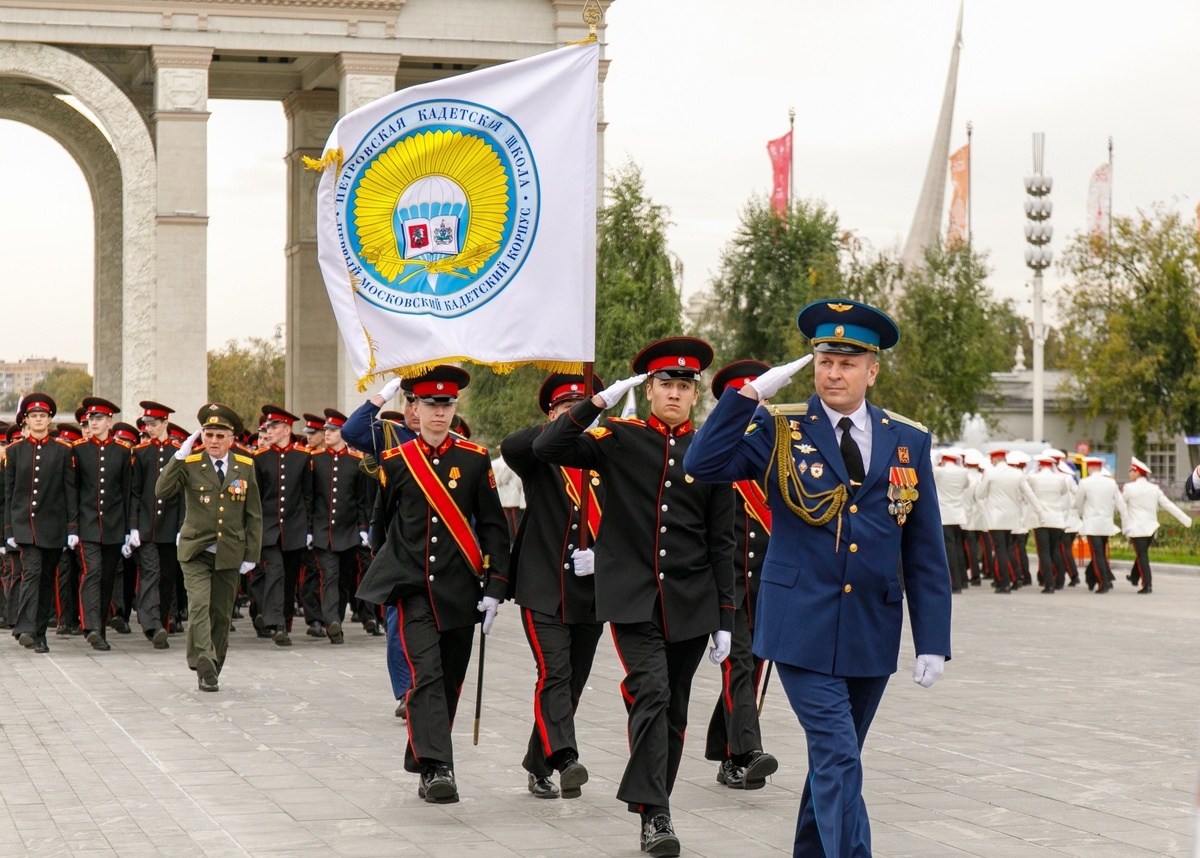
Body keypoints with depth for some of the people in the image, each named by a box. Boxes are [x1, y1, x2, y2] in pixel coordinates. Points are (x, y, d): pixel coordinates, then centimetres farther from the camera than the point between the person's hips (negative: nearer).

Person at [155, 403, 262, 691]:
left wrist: (251, 555, 4)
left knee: (221, 615, 9)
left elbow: (254, 514, 9)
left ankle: (211, 670, 23)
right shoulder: (189, 464, -2)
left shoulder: (245, 467, 5)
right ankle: (204, 665, -25)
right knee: (199, 607, -20)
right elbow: (162, 491, -19)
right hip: (196, 552, -3)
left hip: (230, 554, 3)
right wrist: (180, 455, -21)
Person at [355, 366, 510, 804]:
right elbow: (381, 523, 17)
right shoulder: (394, 461, 2)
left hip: (459, 589, 2)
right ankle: (436, 768, -23)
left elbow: (493, 527, 3)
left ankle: (422, 759, 26)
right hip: (413, 587, -2)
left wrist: (494, 588, -4)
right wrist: (386, 577, 24)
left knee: (450, 681, 9)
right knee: (427, 675, -16)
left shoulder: (475, 459, 3)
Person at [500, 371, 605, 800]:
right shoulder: (538, 459, 1)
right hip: (543, 592, -4)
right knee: (554, 673, -18)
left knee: (572, 684, 9)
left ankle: (538, 766, 20)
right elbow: (509, 448, -22)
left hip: (591, 593, 4)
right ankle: (564, 759, -29)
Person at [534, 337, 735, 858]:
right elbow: (547, 449, -9)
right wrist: (599, 401, -12)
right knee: (651, 695, -18)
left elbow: (721, 542, 7)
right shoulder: (620, 439, 2)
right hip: (632, 599, -3)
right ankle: (654, 814, -17)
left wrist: (725, 619, 4)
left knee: (674, 709, 9)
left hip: (690, 602, 3)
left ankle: (652, 810, 21)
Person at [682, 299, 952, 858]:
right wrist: (752, 394, -16)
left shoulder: (908, 442, 7)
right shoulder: (779, 429, 1)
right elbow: (701, 465, -12)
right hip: (802, 628, -3)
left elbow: (926, 553, 7)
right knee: (837, 758, -12)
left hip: (872, 634, 3)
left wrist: (932, 642, 2)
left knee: (835, 762, 15)